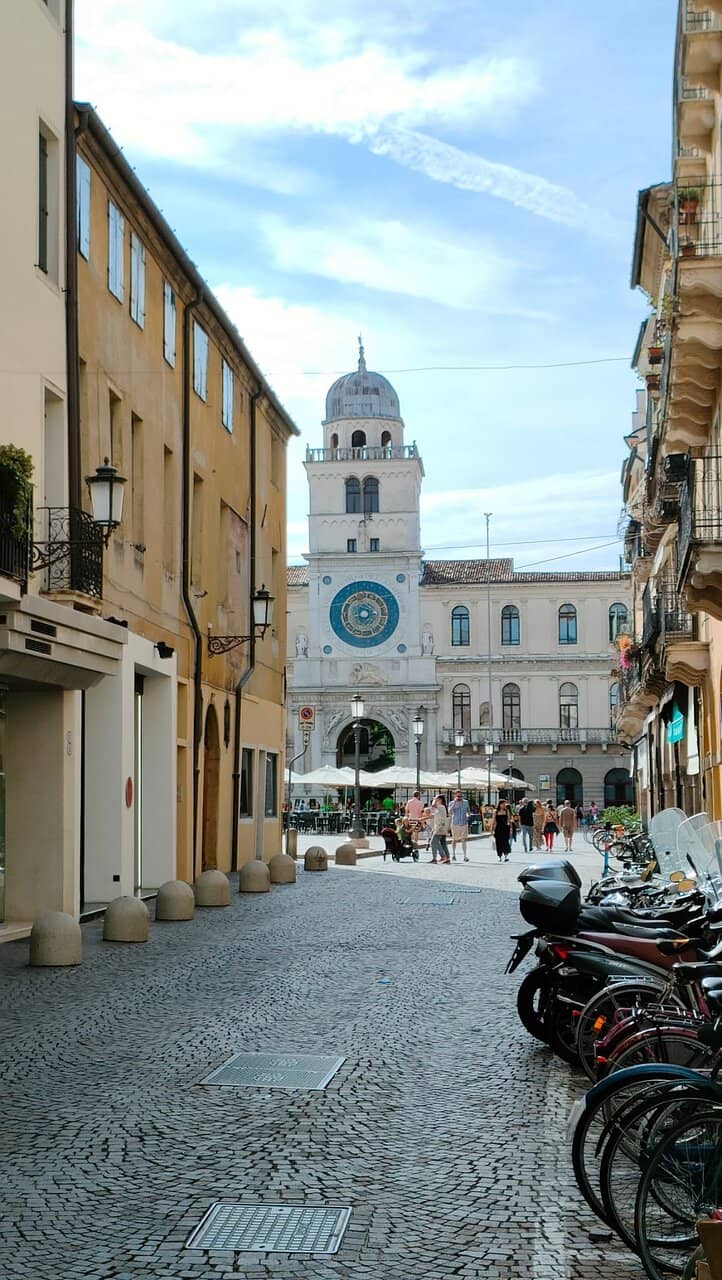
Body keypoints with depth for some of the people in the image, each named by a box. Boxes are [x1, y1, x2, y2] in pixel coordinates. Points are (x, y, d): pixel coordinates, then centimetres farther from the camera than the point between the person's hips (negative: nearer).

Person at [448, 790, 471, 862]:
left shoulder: (466, 802, 6)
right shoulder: (452, 803, -3)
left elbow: (468, 811, 21)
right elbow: (450, 811, -20)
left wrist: (468, 815, 1)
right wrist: (455, 802, -23)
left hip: (464, 824, 1)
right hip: (455, 824, -1)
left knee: (463, 840, -8)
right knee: (454, 840, 10)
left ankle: (465, 856, -11)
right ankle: (453, 854, 28)